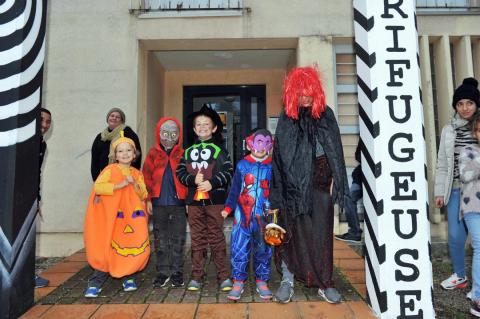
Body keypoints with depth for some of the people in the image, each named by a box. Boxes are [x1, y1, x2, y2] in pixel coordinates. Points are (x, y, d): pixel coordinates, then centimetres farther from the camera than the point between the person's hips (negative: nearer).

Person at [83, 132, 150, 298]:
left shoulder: (137, 174, 10)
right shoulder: (110, 169, -3)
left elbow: (143, 195, 4)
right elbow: (97, 187, -17)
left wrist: (135, 184, -13)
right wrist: (120, 185, -22)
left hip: (131, 219, 3)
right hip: (111, 219, -3)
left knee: (133, 248, 1)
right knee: (106, 249, -3)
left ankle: (129, 278, 20)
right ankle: (95, 283, 10)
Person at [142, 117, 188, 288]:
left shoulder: (182, 154, 3)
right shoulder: (153, 154, 5)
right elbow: (147, 177, 3)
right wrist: (148, 199, -3)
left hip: (178, 203, -1)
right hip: (159, 203, 1)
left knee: (178, 240, 7)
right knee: (160, 240, 10)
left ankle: (177, 273, 19)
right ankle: (163, 272, 23)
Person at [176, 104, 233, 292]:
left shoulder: (219, 149, 2)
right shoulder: (188, 151, 12)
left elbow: (228, 172, -5)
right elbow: (180, 173, 6)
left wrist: (212, 183, -17)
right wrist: (193, 179, -12)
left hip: (215, 200, -3)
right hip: (194, 201, 3)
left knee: (217, 238, 2)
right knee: (197, 239, 10)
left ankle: (223, 276, 12)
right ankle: (196, 276, 19)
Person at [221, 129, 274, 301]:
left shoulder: (272, 167, 4)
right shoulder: (242, 165, 3)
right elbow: (234, 190, 5)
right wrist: (228, 208, -3)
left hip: (264, 217, 1)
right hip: (243, 215, 0)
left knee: (263, 250, 10)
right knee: (239, 249, 1)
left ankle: (261, 282, 25)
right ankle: (238, 282, 16)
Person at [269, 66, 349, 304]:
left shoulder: (325, 114, 7)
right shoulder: (286, 118, 4)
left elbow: (335, 150, 7)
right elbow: (279, 155, 0)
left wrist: (335, 181, -1)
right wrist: (279, 192, -5)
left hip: (321, 181, 1)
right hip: (295, 183, -1)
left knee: (322, 233, 4)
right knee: (296, 232, 2)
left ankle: (325, 283, 16)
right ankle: (287, 279, 14)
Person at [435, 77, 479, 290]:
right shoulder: (448, 130, 7)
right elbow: (442, 164, 8)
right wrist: (439, 192, 7)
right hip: (456, 191, 2)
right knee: (455, 236, 4)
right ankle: (459, 275, 27)